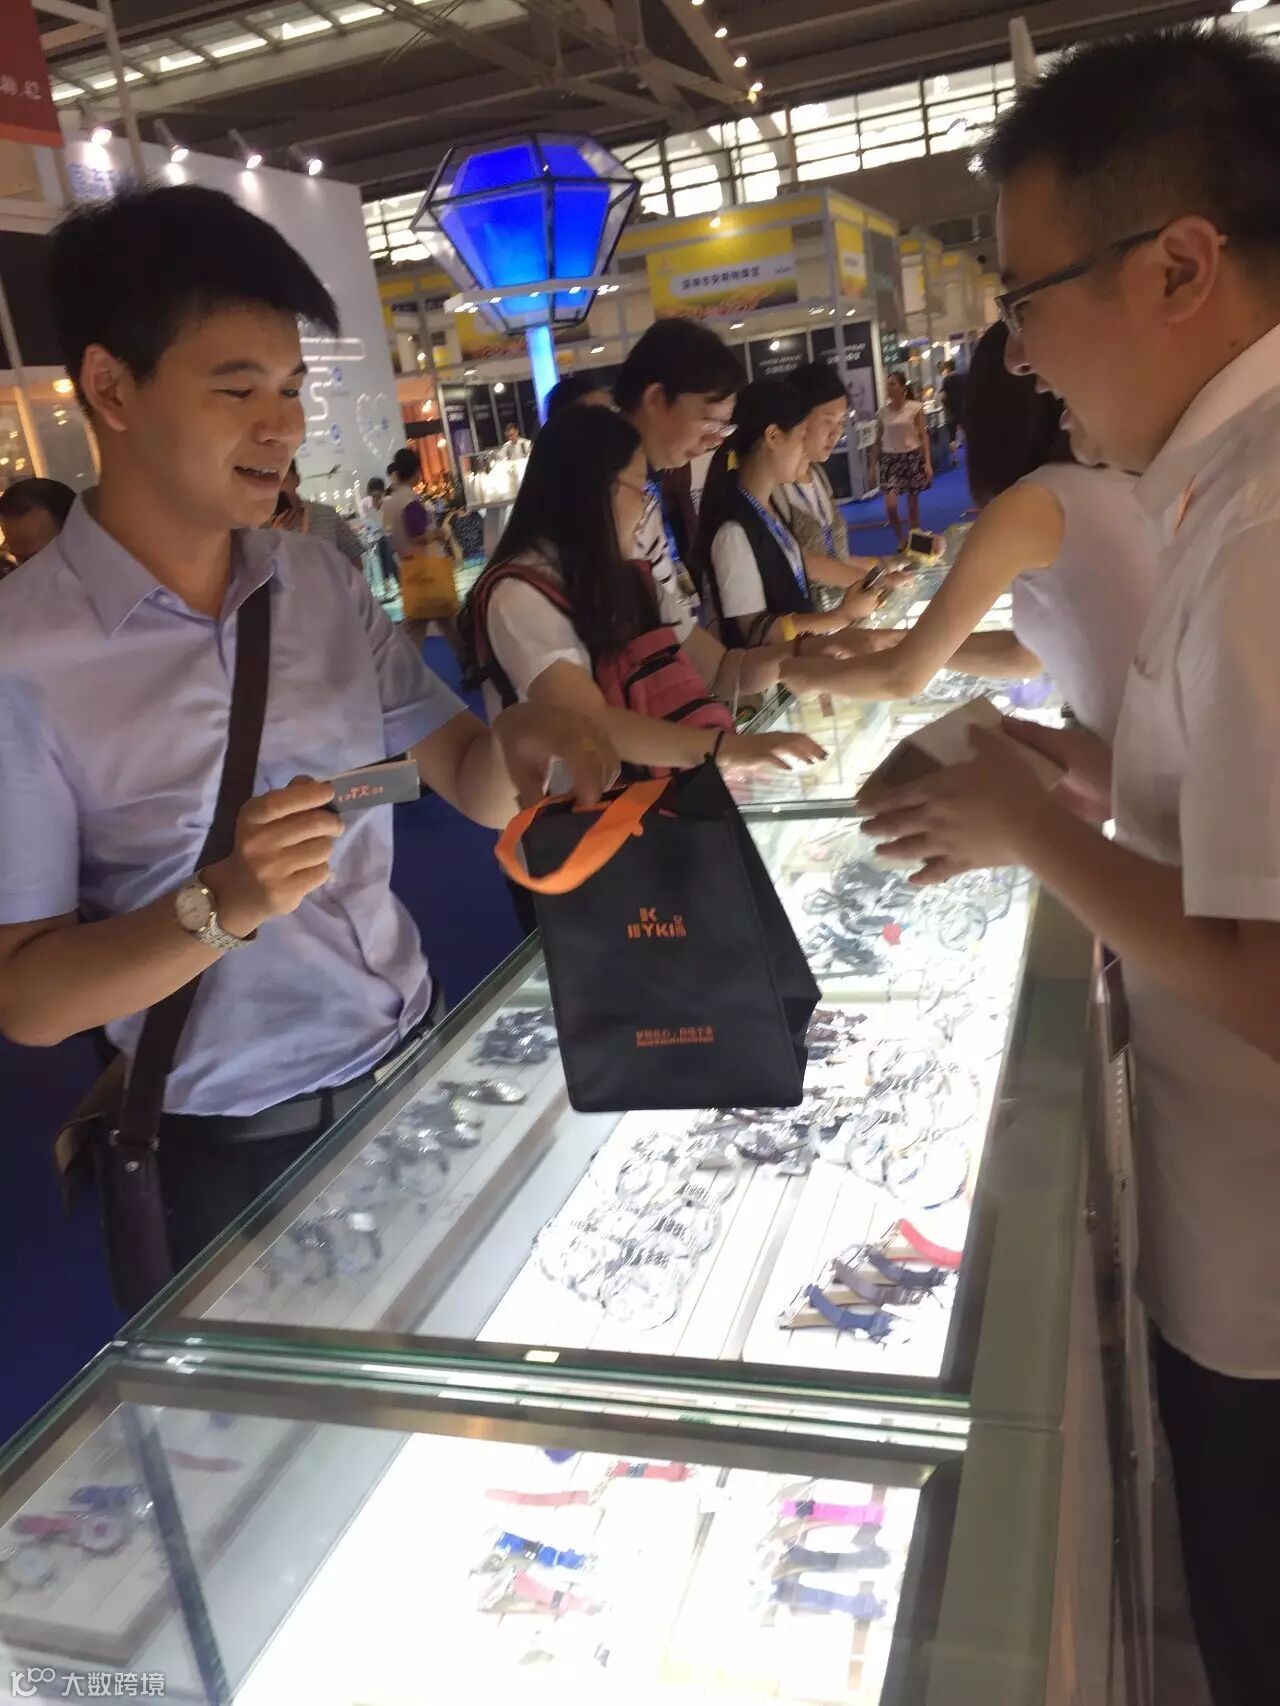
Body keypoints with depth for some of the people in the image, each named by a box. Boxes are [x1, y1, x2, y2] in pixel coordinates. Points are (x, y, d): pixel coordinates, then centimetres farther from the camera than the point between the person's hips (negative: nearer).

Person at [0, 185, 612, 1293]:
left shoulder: (321, 581, -2)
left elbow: (469, 784, 2)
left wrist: (517, 740, -20)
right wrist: (219, 906, -31)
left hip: (414, 1066, 5)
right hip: (237, 1154, -5)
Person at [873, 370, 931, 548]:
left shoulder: (915, 408, -4)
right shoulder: (882, 411, 3)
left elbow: (923, 435, -3)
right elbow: (878, 439, 9)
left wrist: (928, 462, -10)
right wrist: (874, 465, 8)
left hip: (912, 457, -1)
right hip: (889, 459, 1)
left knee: (912, 505, 5)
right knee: (890, 505, -13)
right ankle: (902, 540, 9)